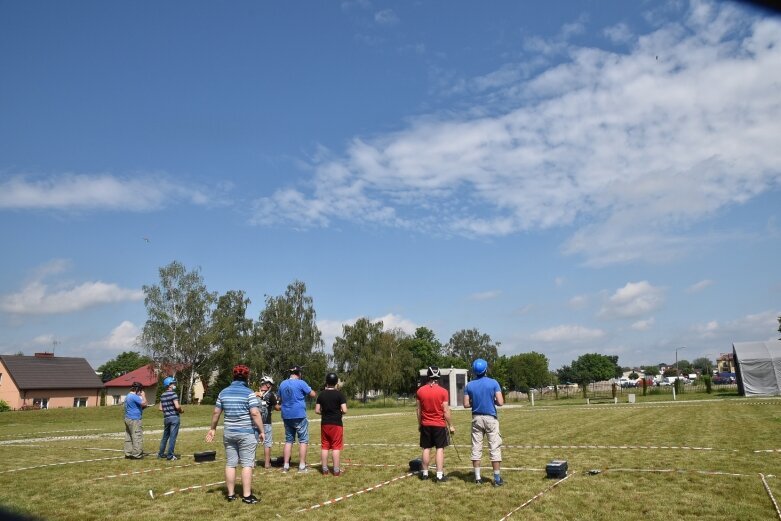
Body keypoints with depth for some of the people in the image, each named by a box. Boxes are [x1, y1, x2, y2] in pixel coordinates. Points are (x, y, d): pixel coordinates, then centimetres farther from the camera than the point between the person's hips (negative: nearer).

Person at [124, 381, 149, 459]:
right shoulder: (134, 396, -16)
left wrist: (143, 407, 15)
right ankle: (137, 455, -5)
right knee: (137, 437, -6)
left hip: (127, 419, 10)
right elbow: (144, 403, -22)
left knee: (128, 437, 12)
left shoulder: (128, 396, 17)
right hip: (134, 420, -10)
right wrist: (143, 395, -7)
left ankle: (128, 454, 16)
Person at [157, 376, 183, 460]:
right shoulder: (173, 394, -12)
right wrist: (181, 410, -1)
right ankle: (170, 456, 1)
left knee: (165, 436, 19)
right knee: (172, 437, -2)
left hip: (166, 418, 7)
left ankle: (161, 453, 27)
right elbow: (177, 406, -20)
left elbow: (161, 408, 12)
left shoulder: (162, 395, 11)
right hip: (174, 417, -7)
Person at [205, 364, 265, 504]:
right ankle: (247, 496, 1)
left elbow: (216, 412, 11)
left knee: (230, 464, 11)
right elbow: (255, 413, -16)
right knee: (247, 464, 0)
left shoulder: (224, 392, 7)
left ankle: (231, 494, 17)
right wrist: (261, 431, -9)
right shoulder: (249, 393, -9)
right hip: (246, 433, -5)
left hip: (229, 433, 5)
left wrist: (213, 428, 23)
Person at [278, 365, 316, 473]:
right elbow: (313, 394, -5)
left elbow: (280, 398, 21)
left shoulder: (282, 384, 7)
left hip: (286, 416, 5)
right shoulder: (301, 383, -10)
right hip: (299, 416, -5)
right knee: (303, 440, 3)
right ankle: (302, 466, 1)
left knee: (288, 440, 14)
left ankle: (286, 465, 13)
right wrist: (309, 390, 13)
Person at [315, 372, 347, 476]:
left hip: (324, 423, 3)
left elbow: (317, 411, 1)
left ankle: (325, 469, 14)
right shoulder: (339, 394, -10)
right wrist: (339, 413, 7)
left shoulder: (321, 394, 1)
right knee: (336, 447, 2)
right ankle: (336, 470, 4)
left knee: (324, 446, 10)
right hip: (336, 424, -3)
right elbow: (344, 410, -14)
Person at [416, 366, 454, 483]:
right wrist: (450, 425, 0)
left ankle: (425, 473, 21)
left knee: (426, 449, 12)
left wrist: (419, 424, 15)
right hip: (439, 425, -3)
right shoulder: (443, 392, -11)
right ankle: (439, 475, 1)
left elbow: (419, 410, 4)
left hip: (426, 425, 3)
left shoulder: (420, 391, -3)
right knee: (440, 449, 3)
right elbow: (446, 411, -10)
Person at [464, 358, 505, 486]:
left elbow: (466, 404, 0)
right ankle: (497, 478, 7)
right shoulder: (493, 383, -8)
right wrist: (492, 401, 7)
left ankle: (477, 478, 13)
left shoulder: (469, 385, 0)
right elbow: (500, 402, -12)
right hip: (490, 418, -3)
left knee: (476, 448, 9)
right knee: (495, 448, 4)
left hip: (476, 418, 3)